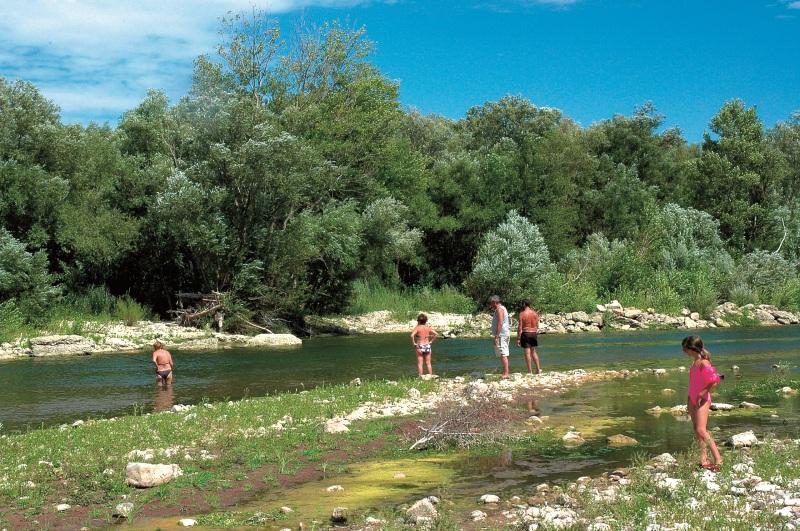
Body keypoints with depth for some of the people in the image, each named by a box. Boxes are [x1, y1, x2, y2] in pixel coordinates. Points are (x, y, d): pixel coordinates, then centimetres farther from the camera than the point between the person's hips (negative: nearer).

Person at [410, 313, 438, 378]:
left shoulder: (417, 327, -9)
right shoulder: (428, 327, 2)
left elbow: (412, 335, -24)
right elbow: (436, 334, 1)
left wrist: (414, 343, -13)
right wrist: (431, 341, 5)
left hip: (420, 346, -4)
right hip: (427, 346, 4)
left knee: (420, 364, 1)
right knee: (428, 363, 12)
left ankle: (420, 377, -1)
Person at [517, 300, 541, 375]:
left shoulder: (522, 314, -10)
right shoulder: (535, 313, 4)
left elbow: (520, 327, -11)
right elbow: (537, 326, 7)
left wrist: (518, 339, -8)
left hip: (525, 333, -5)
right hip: (534, 333, 5)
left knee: (527, 353, 0)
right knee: (533, 352, 18)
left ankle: (530, 371, 1)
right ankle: (538, 369, 13)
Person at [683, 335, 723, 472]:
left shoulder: (703, 363, -17)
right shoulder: (695, 362, 10)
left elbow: (715, 380, -26)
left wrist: (702, 394, -20)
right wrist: (689, 401, 18)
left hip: (702, 400, -9)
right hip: (693, 399, 9)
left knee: (701, 430, -16)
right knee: (696, 430, 9)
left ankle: (718, 460, -14)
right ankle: (704, 461, 12)